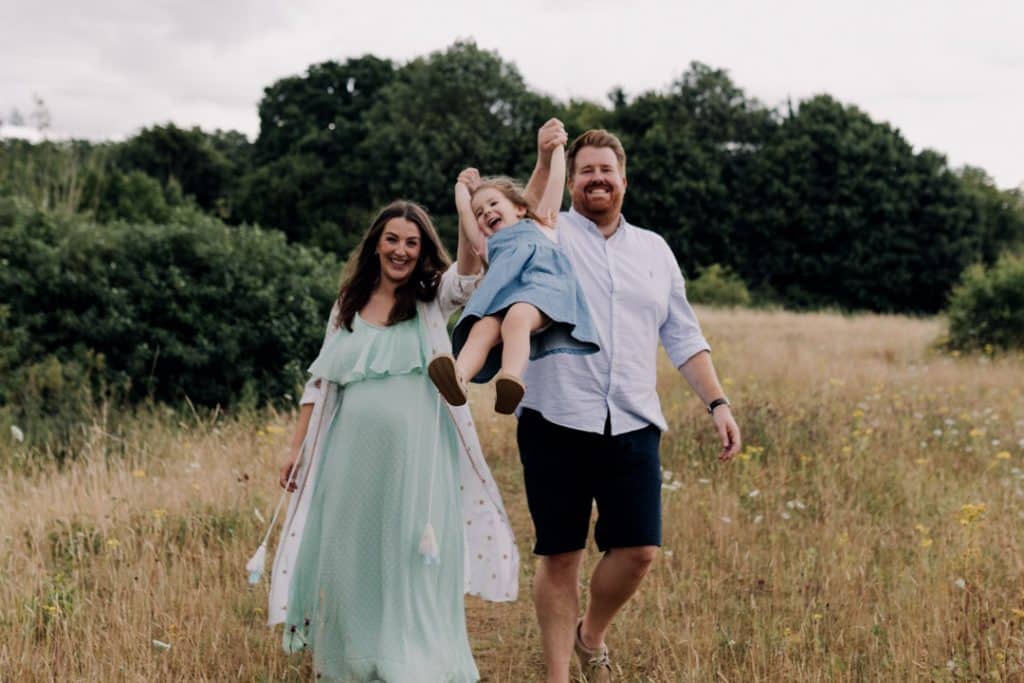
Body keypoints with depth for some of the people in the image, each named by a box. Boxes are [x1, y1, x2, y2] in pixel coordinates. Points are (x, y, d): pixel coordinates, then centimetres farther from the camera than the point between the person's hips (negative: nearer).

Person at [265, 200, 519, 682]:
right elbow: (320, 382, 13)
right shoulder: (348, 305, 12)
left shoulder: (432, 299, 4)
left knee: (412, 566, 2)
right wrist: (297, 449, 9)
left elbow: (468, 275, -17)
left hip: (414, 455, -3)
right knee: (349, 561, 9)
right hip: (353, 454, 3)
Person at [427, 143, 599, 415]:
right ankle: (458, 378, -57)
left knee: (516, 318, -37)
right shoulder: (489, 245, 41)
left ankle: (511, 379, -59)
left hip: (543, 282, -3)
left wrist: (557, 147, 44)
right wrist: (463, 186, 60)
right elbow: (464, 209, 43)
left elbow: (555, 182, 34)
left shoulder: (539, 227, 36)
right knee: (483, 328, -30)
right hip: (502, 294, 3)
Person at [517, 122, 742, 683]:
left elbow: (683, 337, 17)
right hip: (557, 423, -3)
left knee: (639, 550, -4)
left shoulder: (654, 249, 17)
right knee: (559, 555, 2)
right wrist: (543, 166, -20)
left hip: (632, 425, 3)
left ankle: (591, 636, 24)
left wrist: (717, 403, 7)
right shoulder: (550, 234, 7)